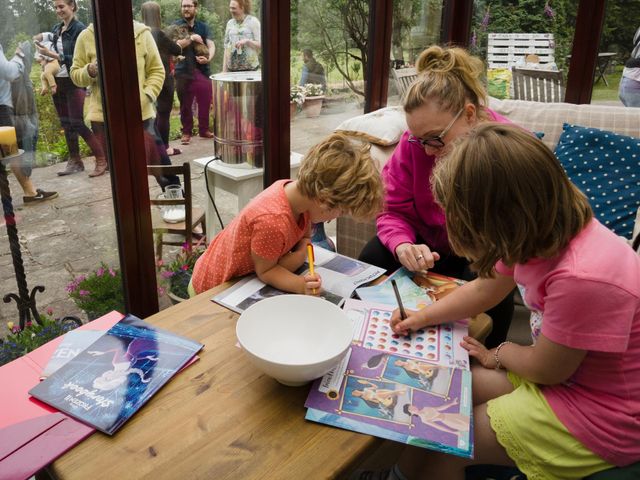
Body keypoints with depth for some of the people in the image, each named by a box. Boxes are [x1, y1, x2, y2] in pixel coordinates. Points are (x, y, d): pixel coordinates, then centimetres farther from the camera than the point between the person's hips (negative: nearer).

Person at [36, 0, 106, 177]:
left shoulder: (80, 29, -8)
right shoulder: (55, 29, 12)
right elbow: (53, 52, 20)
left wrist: (52, 54, -21)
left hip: (74, 82, -7)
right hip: (58, 82, 7)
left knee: (78, 123, -11)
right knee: (66, 123, 8)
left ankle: (102, 159, -4)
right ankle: (74, 161, 16)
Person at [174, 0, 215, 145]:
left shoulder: (203, 27, 10)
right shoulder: (176, 25, 2)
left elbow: (211, 45, 0)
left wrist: (208, 58, -19)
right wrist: (191, 38, -17)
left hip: (203, 70, 2)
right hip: (183, 72, -2)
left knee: (205, 103, 6)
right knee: (185, 104, 4)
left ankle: (204, 130, 22)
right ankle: (186, 132, 15)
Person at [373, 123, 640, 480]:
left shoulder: (582, 278, -36)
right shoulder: (543, 230, -10)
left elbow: (546, 369, -19)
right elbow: (484, 290, 8)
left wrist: (499, 354, 0)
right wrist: (423, 316, 4)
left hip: (596, 419, -8)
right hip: (560, 372, 8)